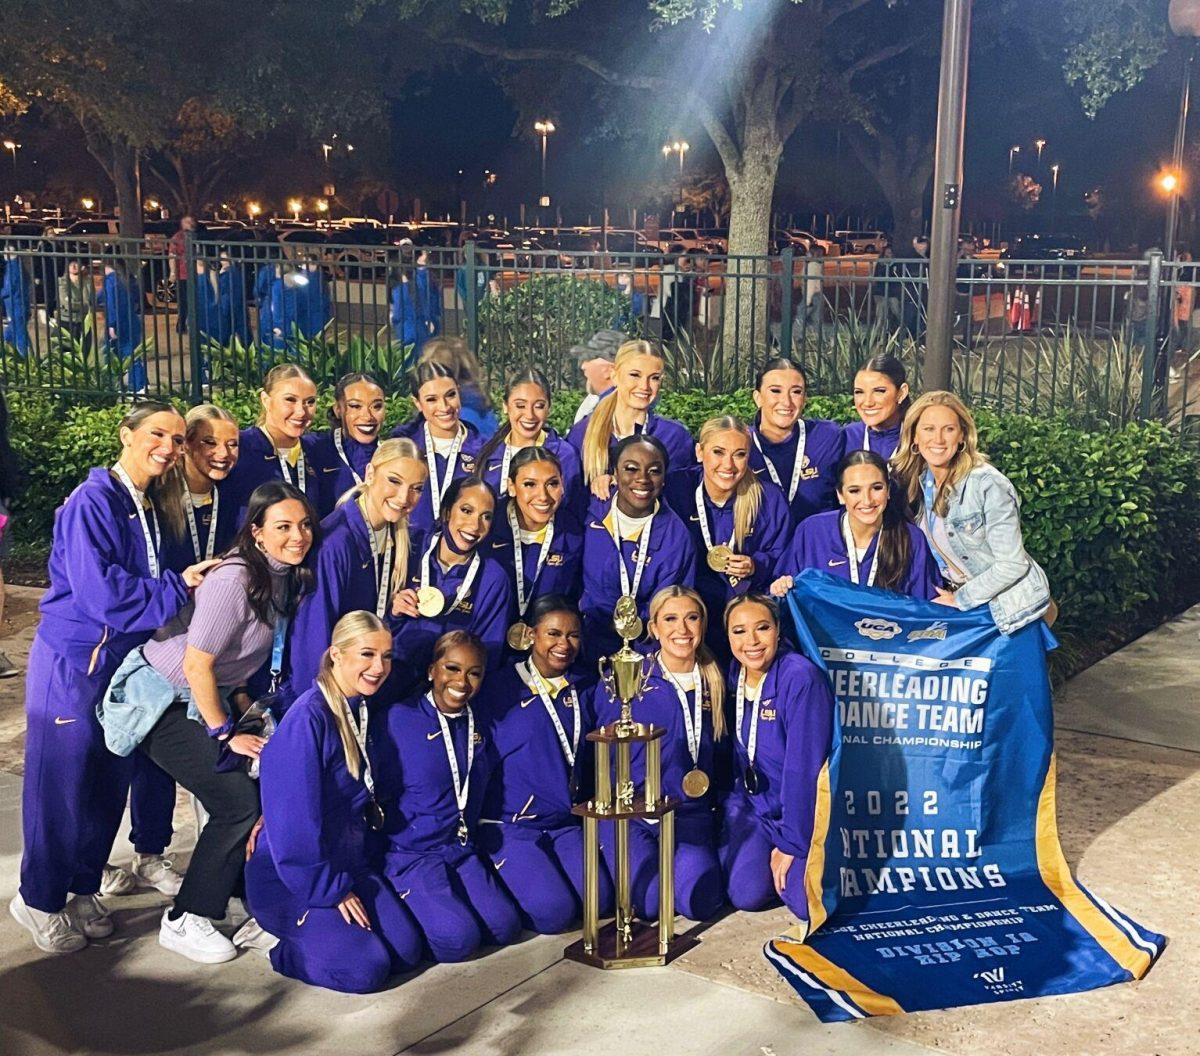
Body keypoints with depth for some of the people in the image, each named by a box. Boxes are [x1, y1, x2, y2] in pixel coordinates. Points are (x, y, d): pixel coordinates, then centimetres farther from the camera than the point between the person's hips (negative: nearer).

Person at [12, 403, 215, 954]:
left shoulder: (152, 508, 9)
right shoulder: (92, 502, -17)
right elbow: (100, 592, -24)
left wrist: (187, 580, -4)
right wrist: (177, 586, -17)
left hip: (122, 661, 8)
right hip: (73, 664, -8)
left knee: (109, 784, 14)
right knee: (60, 784, 2)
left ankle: (83, 889, 30)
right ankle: (40, 901, 19)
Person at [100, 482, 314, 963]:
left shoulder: (287, 578, 0)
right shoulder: (234, 579, -27)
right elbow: (197, 665, -23)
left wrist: (246, 708, 3)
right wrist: (226, 735, -16)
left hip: (209, 698, 8)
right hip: (163, 701, -8)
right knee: (239, 802, -14)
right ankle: (185, 921, 2)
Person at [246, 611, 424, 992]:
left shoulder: (366, 711, 3)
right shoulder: (308, 718, -22)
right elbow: (295, 817, -23)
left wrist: (348, 880, 8)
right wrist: (330, 889, -16)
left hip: (350, 864, 8)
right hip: (291, 876, -8)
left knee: (407, 950, -5)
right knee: (364, 969, -19)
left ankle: (306, 932, 15)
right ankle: (277, 934, 5)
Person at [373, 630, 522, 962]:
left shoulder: (479, 724, 7)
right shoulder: (399, 719, -11)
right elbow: (377, 789, -8)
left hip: (463, 851, 6)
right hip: (411, 854, -6)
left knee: (504, 928, -11)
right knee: (458, 938, -22)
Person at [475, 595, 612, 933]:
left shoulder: (583, 690, 11)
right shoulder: (498, 688, -5)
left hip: (567, 824, 5)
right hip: (510, 825, -5)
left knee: (598, 900, -17)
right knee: (553, 911, -22)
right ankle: (497, 887, 7)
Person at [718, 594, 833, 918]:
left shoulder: (801, 678, -22)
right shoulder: (732, 674, -4)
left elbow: (804, 766, -22)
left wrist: (791, 842, -19)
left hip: (798, 809, -3)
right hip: (749, 803, 3)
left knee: (811, 905, -19)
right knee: (748, 894, -19)